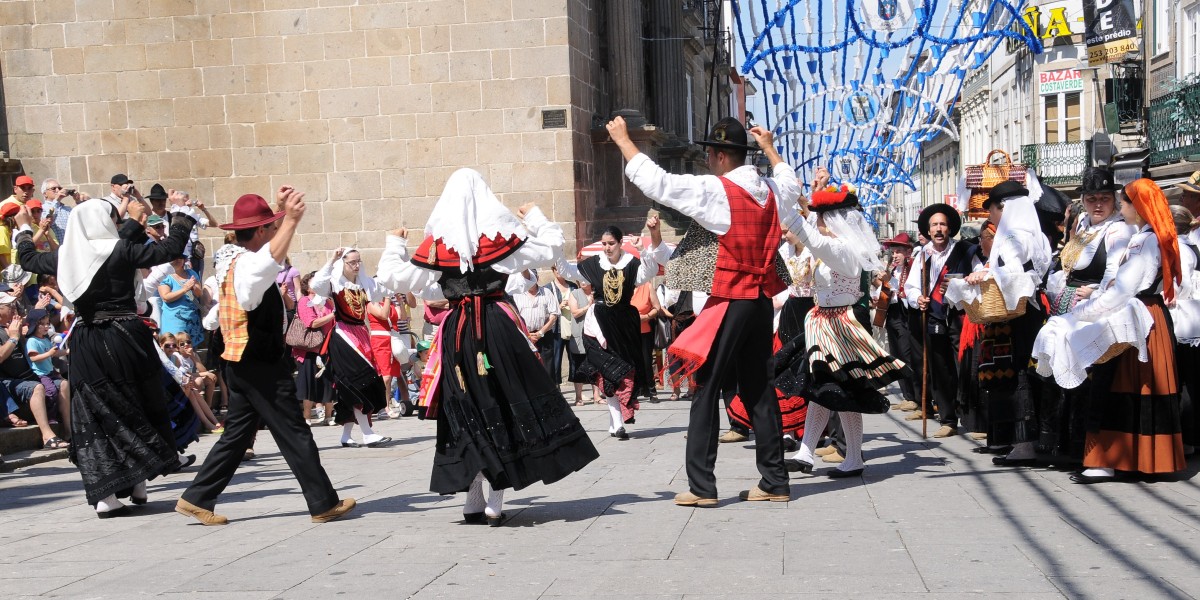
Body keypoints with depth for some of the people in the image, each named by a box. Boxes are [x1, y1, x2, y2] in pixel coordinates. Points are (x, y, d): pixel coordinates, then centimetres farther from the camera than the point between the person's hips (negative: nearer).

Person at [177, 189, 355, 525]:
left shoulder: (233, 259, 12)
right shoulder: (247, 264, -18)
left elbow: (268, 253, 32)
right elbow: (271, 258, -42)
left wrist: (282, 212, 31)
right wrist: (290, 220, -54)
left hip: (241, 363, 10)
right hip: (261, 364, -10)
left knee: (238, 433, 15)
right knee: (294, 434, -2)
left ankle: (197, 499, 15)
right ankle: (324, 504, 4)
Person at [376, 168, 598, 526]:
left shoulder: (436, 242, 0)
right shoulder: (501, 234, 0)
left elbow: (395, 278, 1)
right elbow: (552, 248, 5)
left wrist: (395, 243, 18)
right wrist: (534, 217, 21)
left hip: (457, 331, 1)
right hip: (499, 326, -1)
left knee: (466, 414, 11)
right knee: (507, 406, 6)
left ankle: (474, 503, 12)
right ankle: (495, 504, 3)